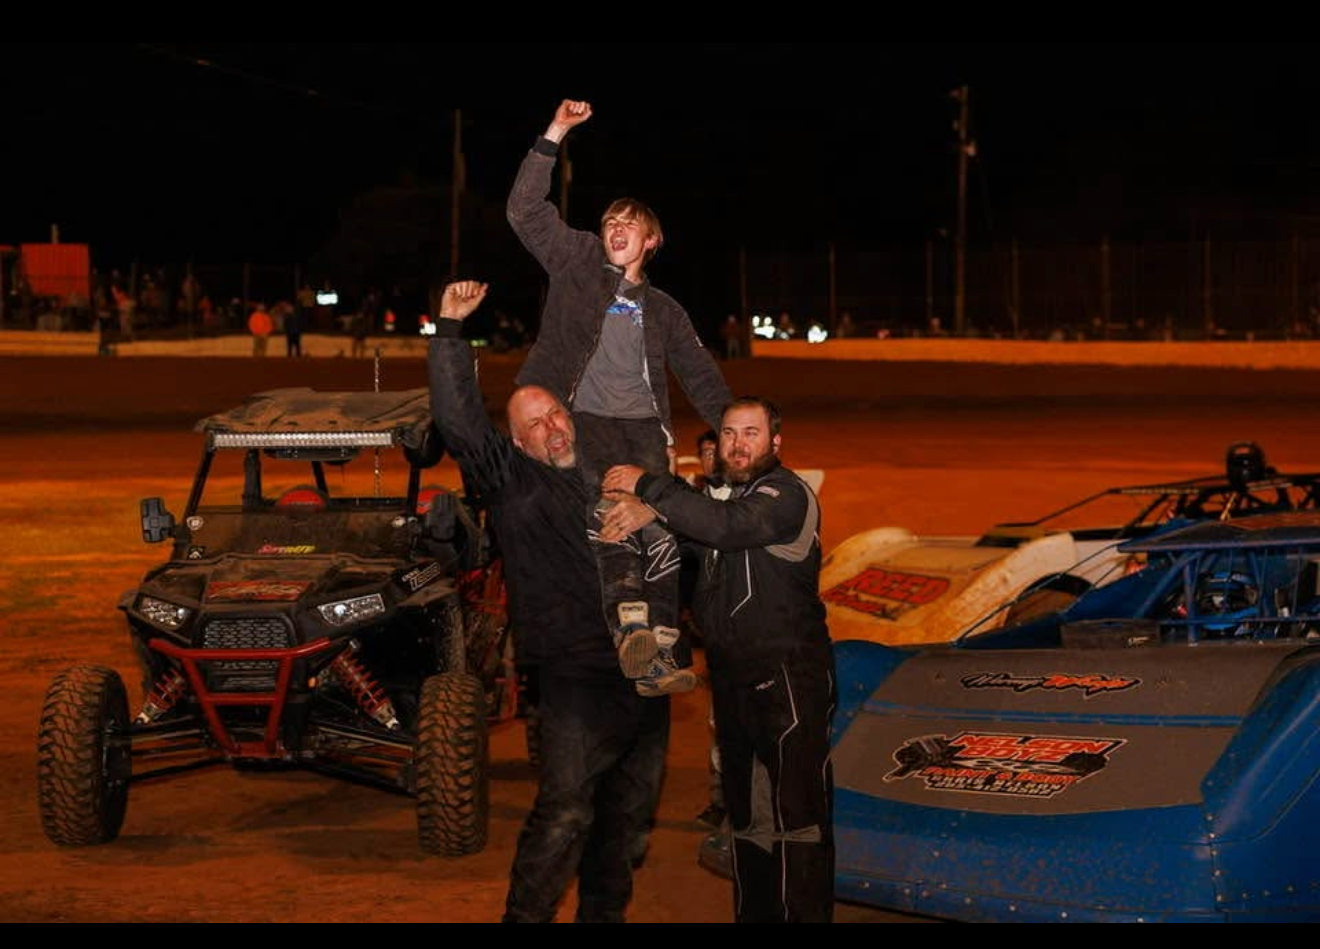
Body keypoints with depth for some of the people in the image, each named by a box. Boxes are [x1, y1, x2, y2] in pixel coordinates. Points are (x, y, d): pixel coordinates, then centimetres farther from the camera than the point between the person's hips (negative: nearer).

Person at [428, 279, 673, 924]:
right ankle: (525, 917, -1)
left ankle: (604, 913, 29)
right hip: (577, 680, -6)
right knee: (564, 816, -11)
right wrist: (451, 330, -17)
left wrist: (653, 511, -13)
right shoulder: (509, 479, -1)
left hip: (644, 673, 6)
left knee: (631, 811, 15)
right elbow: (457, 417, -14)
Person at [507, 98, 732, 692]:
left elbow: (701, 377, 22)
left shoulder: (663, 310, 22)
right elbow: (526, 210, 5)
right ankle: (631, 627, -40)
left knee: (659, 525, -14)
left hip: (642, 421, 3)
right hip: (582, 419, -3)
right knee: (610, 507, -27)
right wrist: (555, 135, 0)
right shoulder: (577, 265, 15)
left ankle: (660, 651, -18)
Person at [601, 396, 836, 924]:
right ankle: (753, 914, 24)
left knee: (797, 810, -10)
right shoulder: (720, 493, 18)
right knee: (746, 812, 15)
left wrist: (646, 487, -24)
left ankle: (806, 914, -10)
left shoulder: (786, 495, -12)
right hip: (732, 677, 9)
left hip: (789, 676, -9)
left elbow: (724, 526, -28)